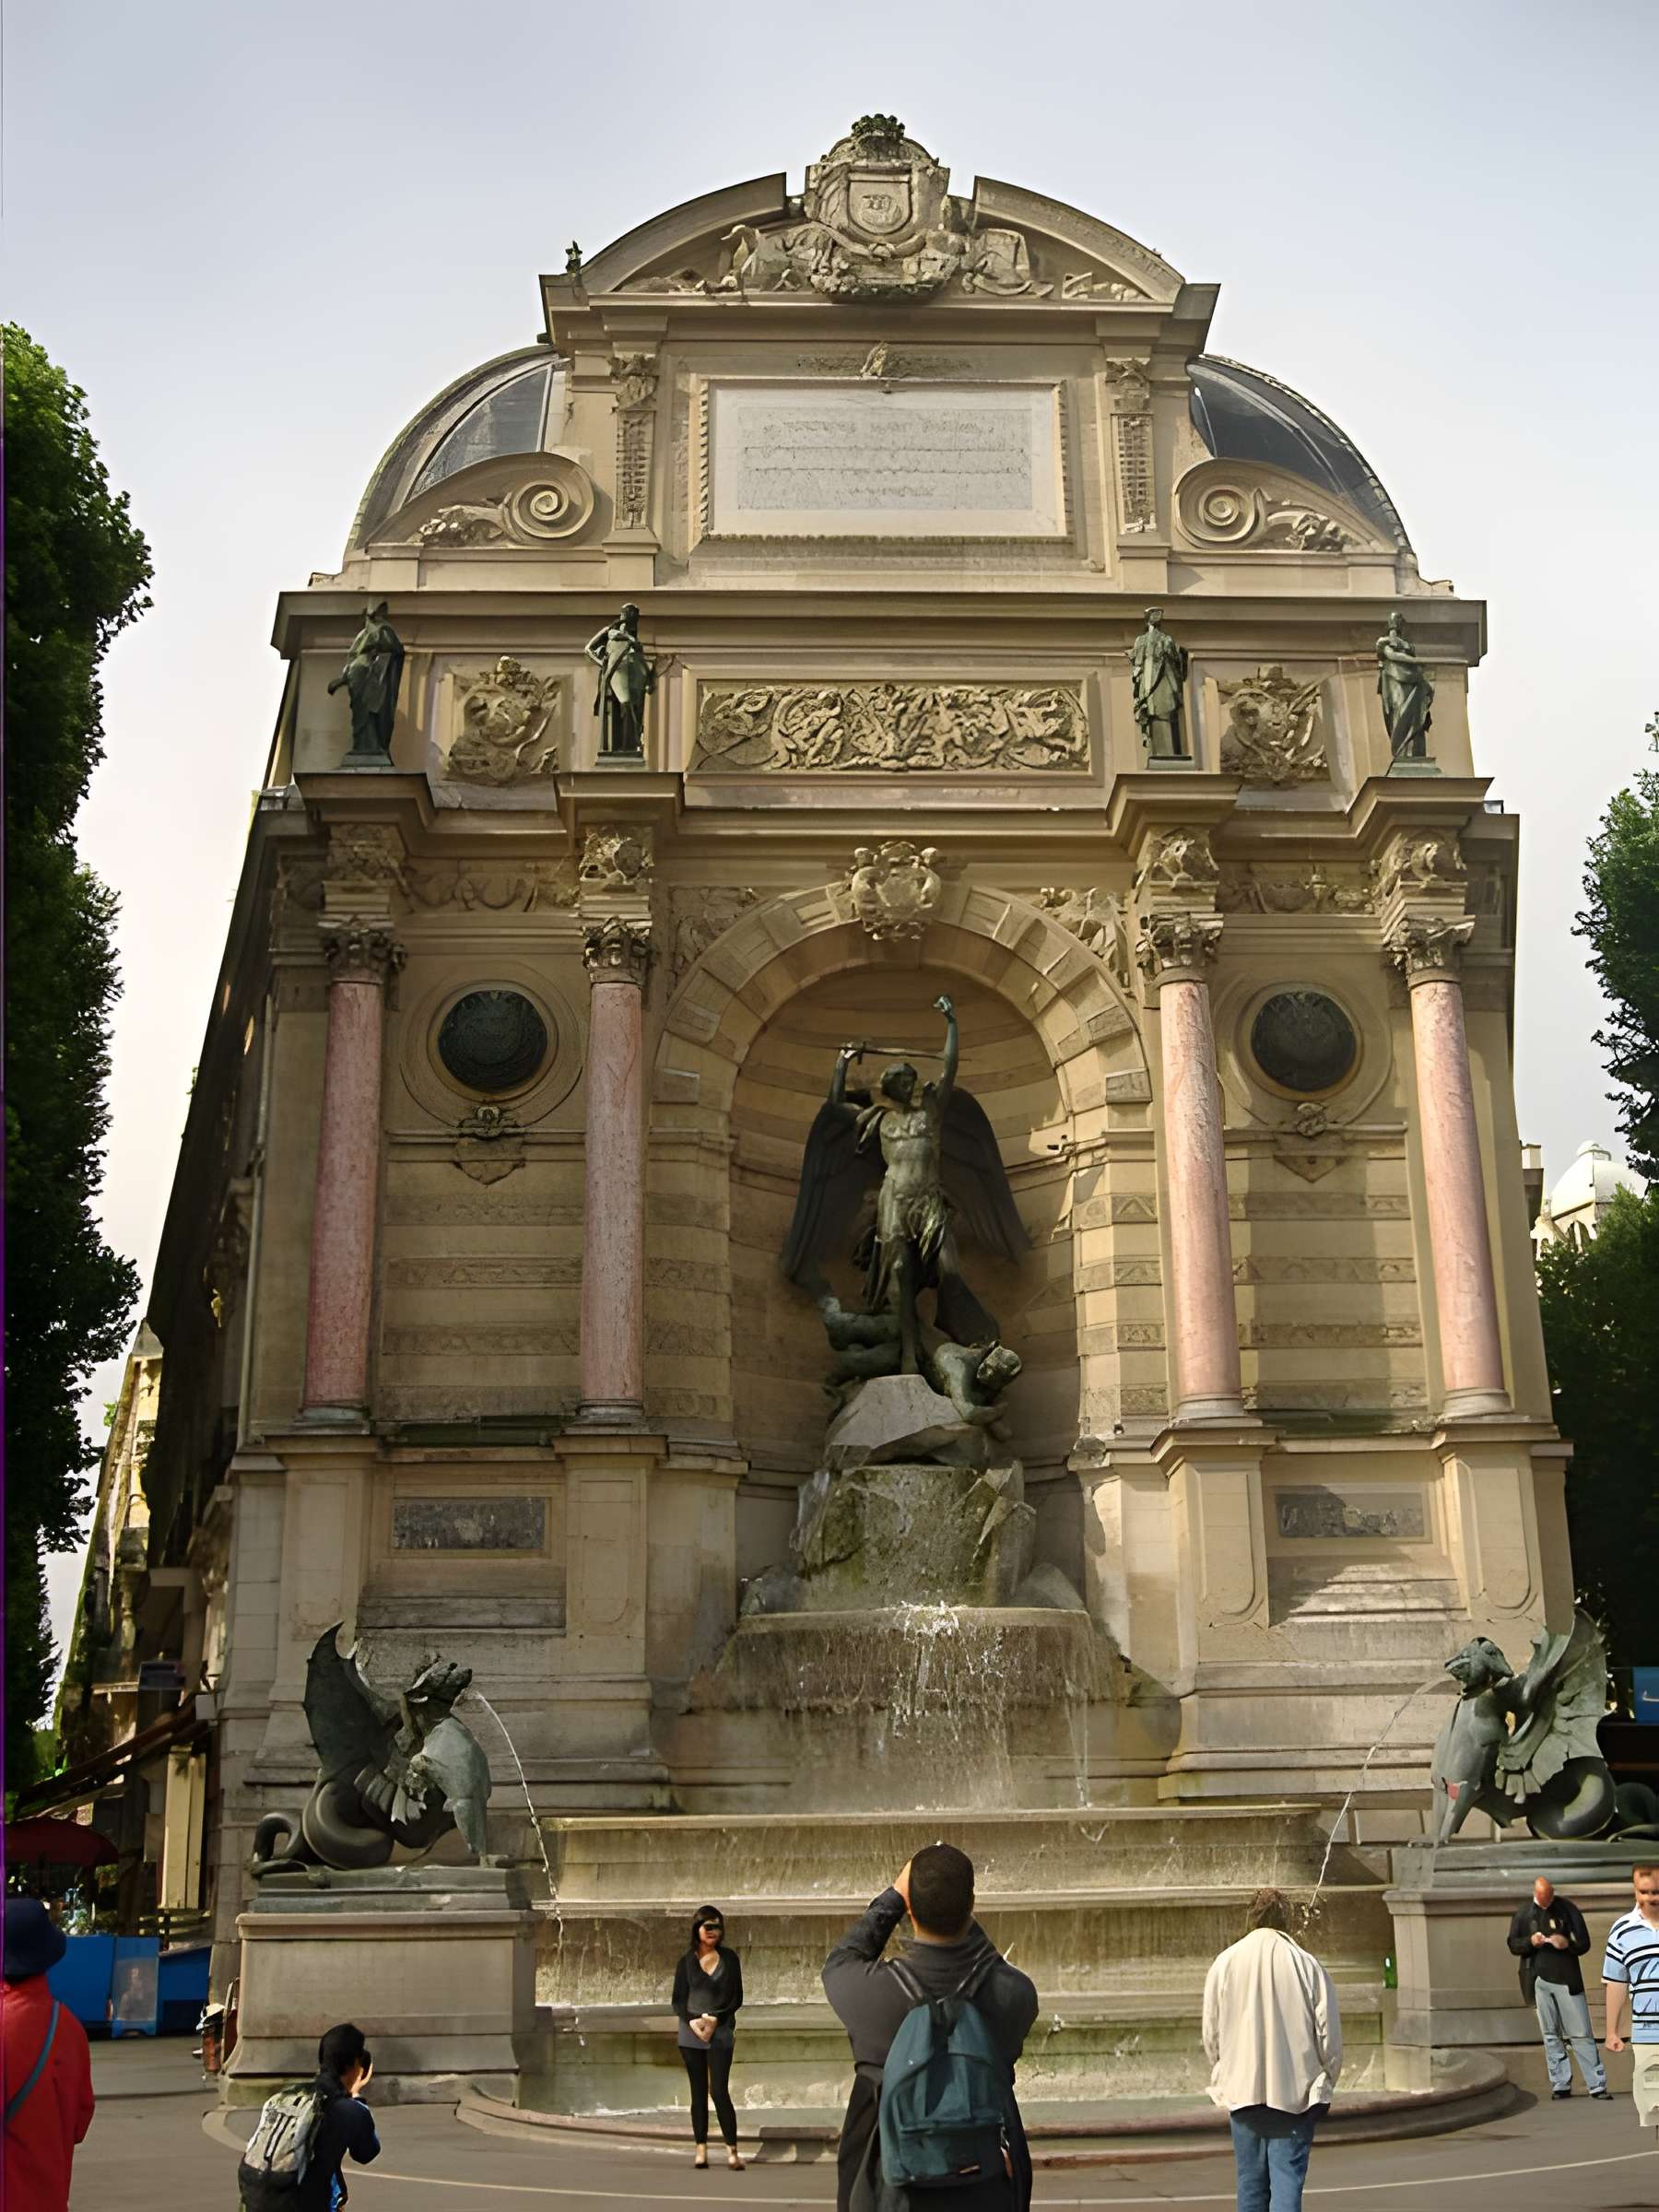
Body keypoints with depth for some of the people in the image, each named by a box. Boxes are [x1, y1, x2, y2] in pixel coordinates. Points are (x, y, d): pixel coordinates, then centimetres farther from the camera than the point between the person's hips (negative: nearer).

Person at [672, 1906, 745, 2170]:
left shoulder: (729, 1959, 6)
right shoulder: (687, 1962, 7)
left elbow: (736, 1998, 4)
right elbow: (678, 2000, 6)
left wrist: (715, 2019, -9)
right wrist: (693, 2022, -12)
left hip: (721, 2032, -1)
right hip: (691, 2032, 2)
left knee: (719, 2091, -10)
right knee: (698, 2092, 3)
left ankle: (732, 2150, -6)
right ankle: (701, 2149, 7)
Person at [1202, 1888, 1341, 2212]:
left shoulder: (1225, 1963, 0)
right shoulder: (1307, 1964, -4)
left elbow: (1210, 2032, 4)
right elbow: (1329, 2033, -2)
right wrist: (1326, 2082, 12)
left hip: (1243, 2089, 2)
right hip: (1295, 2091, -2)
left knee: (1251, 2183, 12)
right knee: (1288, 2179, -2)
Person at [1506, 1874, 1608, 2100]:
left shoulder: (1568, 1909, -1)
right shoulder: (1524, 1914, 6)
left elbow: (1584, 1943, -1)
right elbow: (1513, 1944, 8)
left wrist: (1568, 1943, -22)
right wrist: (1530, 1942, -12)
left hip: (1567, 1979, -2)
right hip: (1539, 1981, 2)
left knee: (1581, 2034, -3)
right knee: (1551, 2035, 7)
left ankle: (1597, 2085, 1)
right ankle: (1560, 2085, 12)